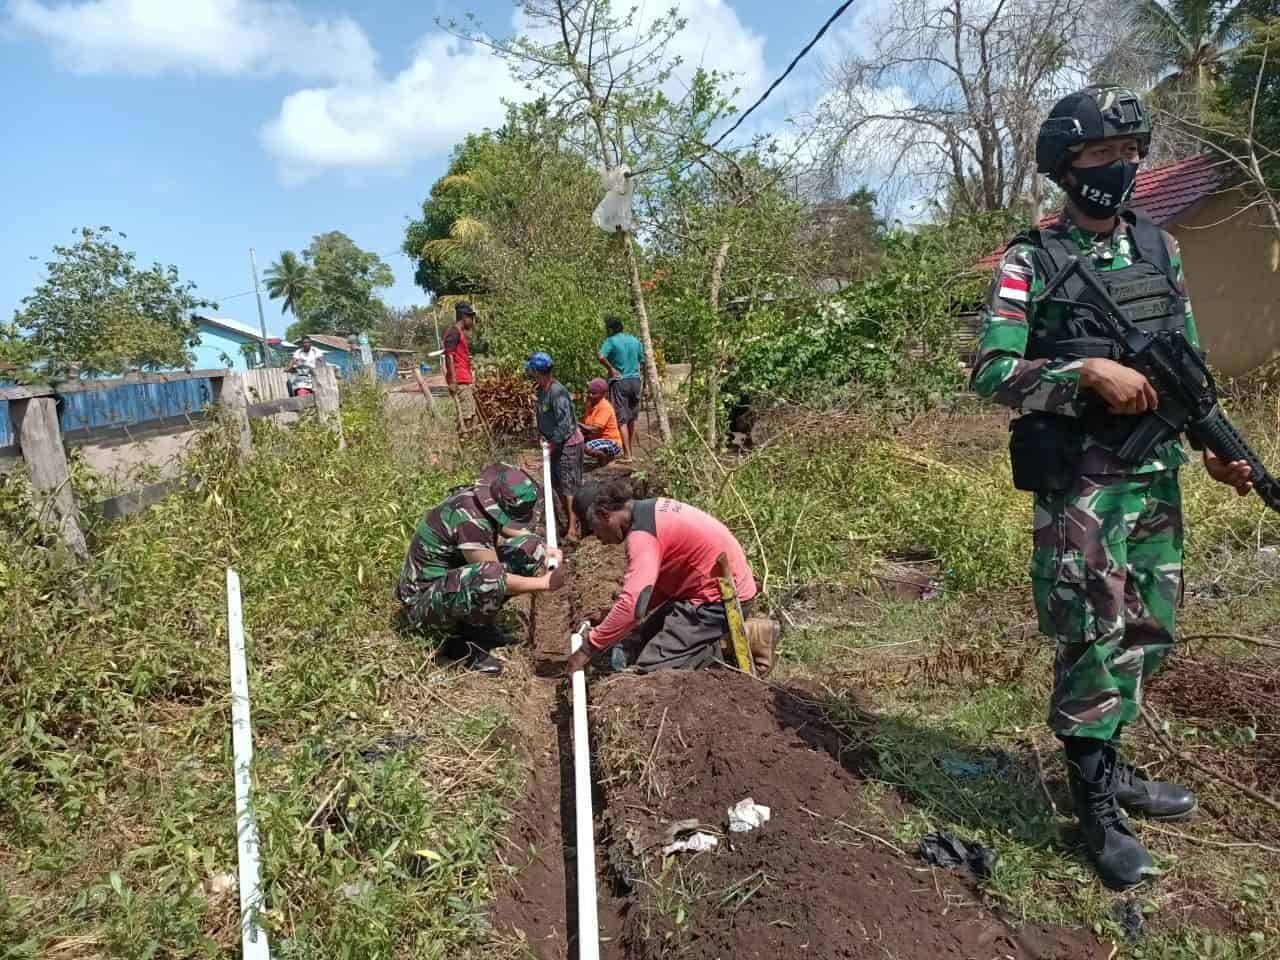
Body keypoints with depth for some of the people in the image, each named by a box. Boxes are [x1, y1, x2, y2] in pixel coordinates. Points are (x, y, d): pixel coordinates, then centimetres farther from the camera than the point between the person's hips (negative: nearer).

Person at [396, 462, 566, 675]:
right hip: (423, 597, -9)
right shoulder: (469, 518, -31)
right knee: (489, 576, -39)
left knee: (531, 547, -2)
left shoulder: (486, 499, -7)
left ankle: (475, 619, 5)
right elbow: (495, 579, -27)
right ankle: (466, 642, -11)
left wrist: (544, 550, -4)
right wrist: (545, 583, -18)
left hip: (455, 577, 9)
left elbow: (511, 529, 13)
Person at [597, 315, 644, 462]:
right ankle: (631, 451, 23)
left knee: (622, 420, -2)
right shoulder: (634, 340, 11)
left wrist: (611, 369, -10)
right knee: (632, 419, 16)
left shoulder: (611, 341, -6)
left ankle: (627, 455, -5)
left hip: (619, 382, -5)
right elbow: (644, 362, 12)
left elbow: (601, 357, -25)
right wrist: (644, 384, 17)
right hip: (635, 381, 5)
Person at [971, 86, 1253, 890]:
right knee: (1094, 637, -2)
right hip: (1078, 481, -6)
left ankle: (1103, 762, 33)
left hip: (1156, 474, 7)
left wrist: (1213, 443, 7)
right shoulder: (1031, 261, -7)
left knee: (1147, 633, 14)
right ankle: (1099, 809, 13)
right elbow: (990, 372, -14)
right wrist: (1087, 373, -23)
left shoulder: (1162, 249, 11)